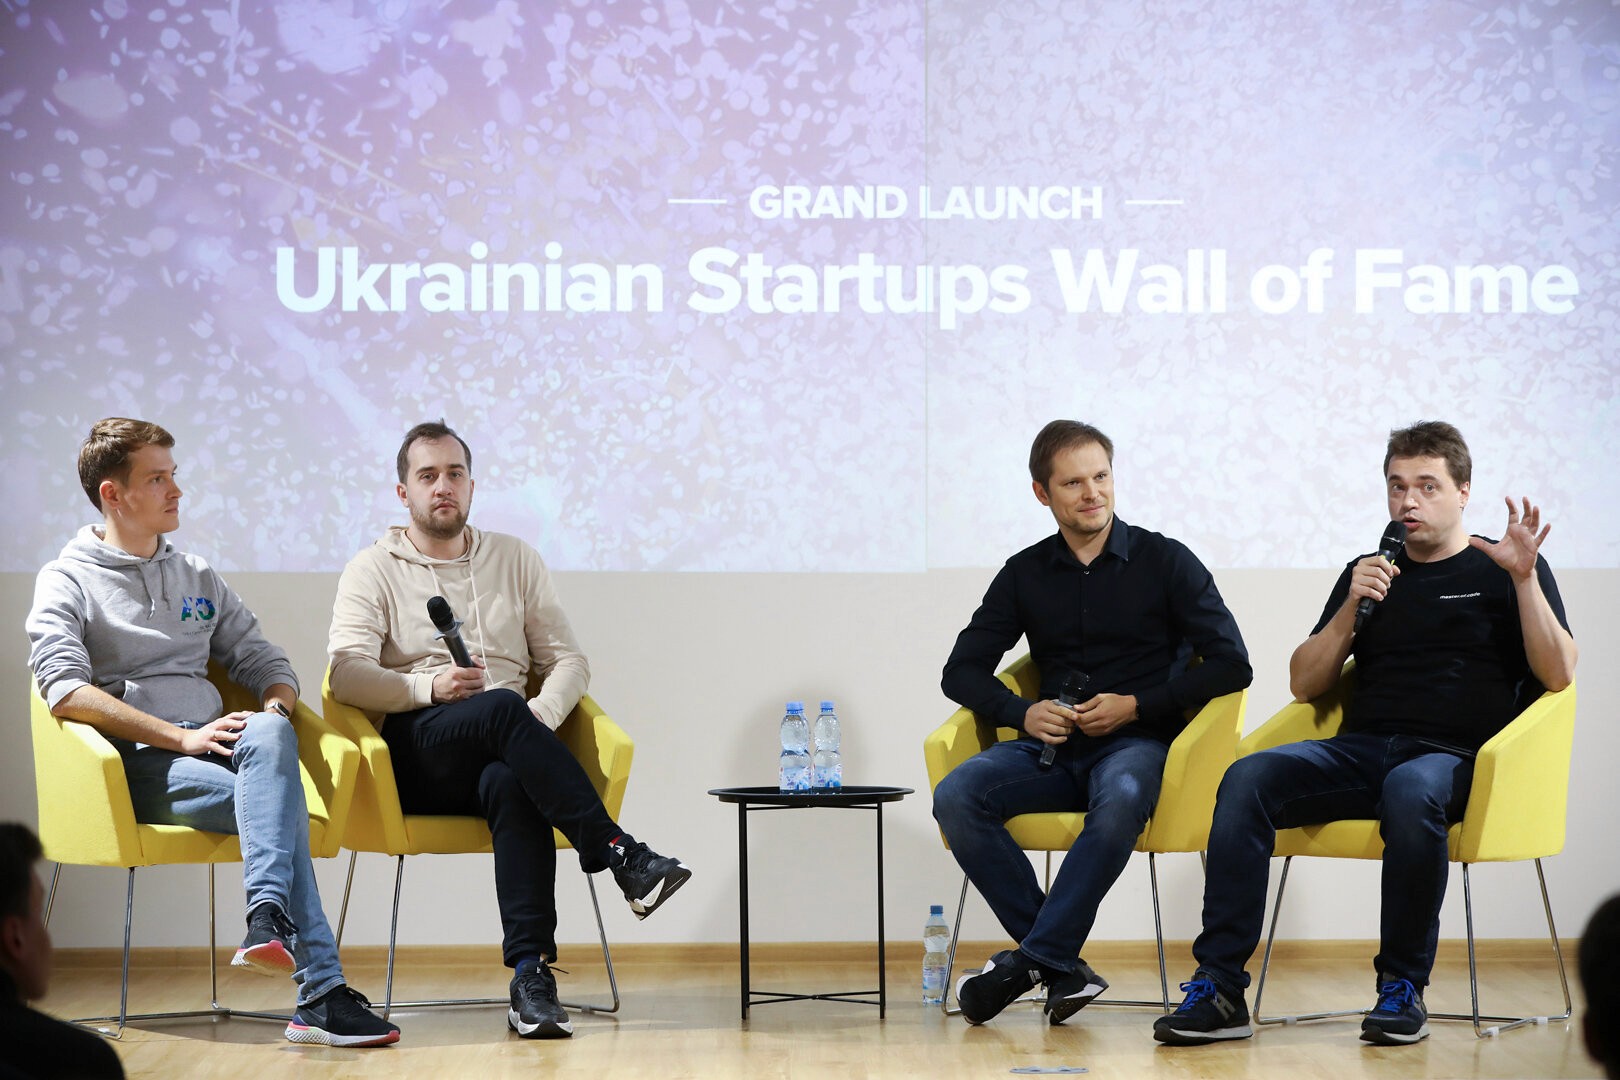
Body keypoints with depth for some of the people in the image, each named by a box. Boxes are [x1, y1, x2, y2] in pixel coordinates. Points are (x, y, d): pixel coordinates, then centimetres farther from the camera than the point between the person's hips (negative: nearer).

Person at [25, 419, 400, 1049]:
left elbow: (266, 663, 23)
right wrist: (181, 737, -16)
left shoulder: (198, 578, 26)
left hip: (212, 744, 4)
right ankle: (320, 992, -40)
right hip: (133, 762, -4)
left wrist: (274, 709, -3)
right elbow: (65, 691, -8)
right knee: (277, 802, -32)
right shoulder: (67, 581, 8)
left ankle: (269, 918, -46)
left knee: (270, 736, -34)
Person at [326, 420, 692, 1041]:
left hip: (501, 757, 2)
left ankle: (530, 974, -45)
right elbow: (347, 676, -4)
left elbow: (569, 660, 14)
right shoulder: (373, 570, 11)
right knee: (502, 707, -36)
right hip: (417, 755, -2)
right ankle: (622, 857, -41)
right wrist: (428, 688, -22)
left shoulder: (514, 559, 20)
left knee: (509, 783, -37)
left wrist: (543, 714, -9)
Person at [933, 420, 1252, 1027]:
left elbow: (1232, 665, -1)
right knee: (956, 797, -26)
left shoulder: (1164, 561, 5)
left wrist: (1136, 705, -10)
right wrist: (1022, 713, -6)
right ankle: (1064, 969, -25)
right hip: (1052, 747, 4)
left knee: (1119, 802, -40)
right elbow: (962, 671, 14)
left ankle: (1031, 960, -29)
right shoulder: (1025, 574, 14)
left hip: (1137, 742, -3)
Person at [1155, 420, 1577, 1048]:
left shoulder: (1504, 570, 12)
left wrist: (1525, 578, -11)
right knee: (1248, 777, -26)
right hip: (1361, 752, 4)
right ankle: (1218, 988, -30)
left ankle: (1403, 987, -23)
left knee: (1410, 789, -41)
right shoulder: (1369, 574, 23)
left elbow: (1557, 674, 0)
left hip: (1455, 759, -4)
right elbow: (1304, 685, 18)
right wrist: (1351, 608, 4)